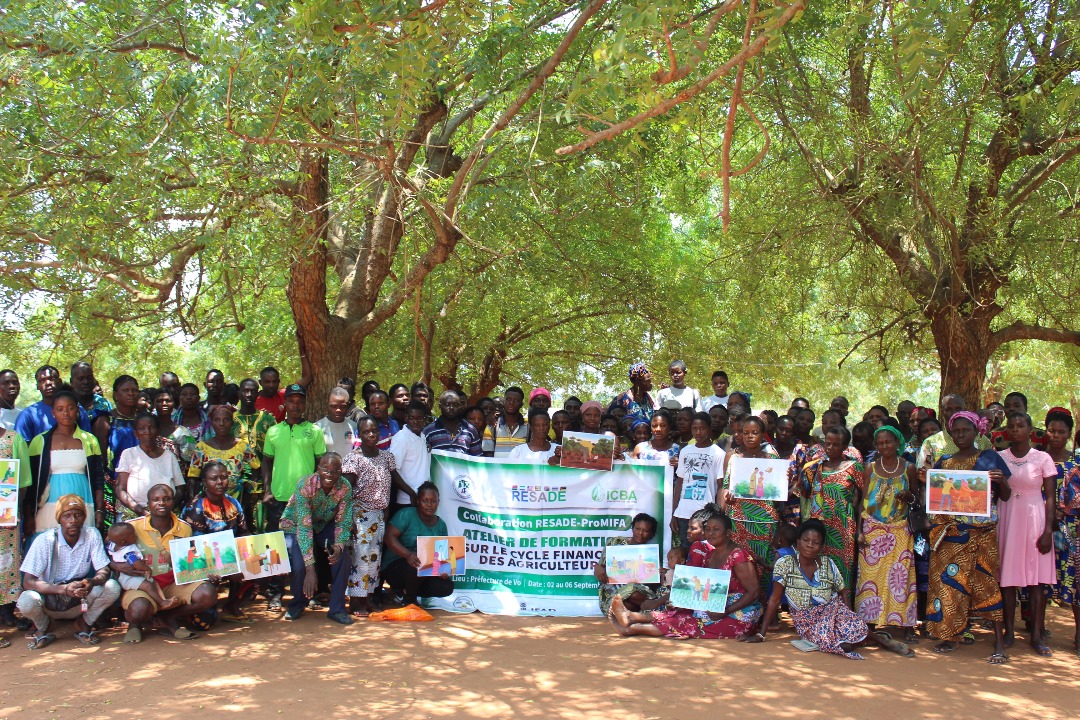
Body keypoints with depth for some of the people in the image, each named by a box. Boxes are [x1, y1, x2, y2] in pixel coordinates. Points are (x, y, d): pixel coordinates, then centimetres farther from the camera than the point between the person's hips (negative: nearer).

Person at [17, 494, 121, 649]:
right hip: (49, 601, -2)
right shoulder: (45, 540, -17)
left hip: (80, 599, 2)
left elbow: (104, 571, -10)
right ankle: (42, 628, 3)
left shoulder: (92, 535, -11)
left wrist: (93, 581, -35)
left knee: (112, 587, -25)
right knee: (27, 601, -34)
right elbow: (28, 582, -21)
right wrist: (64, 589, -36)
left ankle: (83, 624, 3)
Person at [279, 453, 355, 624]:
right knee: (300, 565, -24)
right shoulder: (305, 486, -33)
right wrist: (310, 568, -41)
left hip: (324, 525, 3)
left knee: (343, 557, -20)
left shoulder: (345, 487, -22)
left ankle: (337, 609, -6)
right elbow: (304, 527, -37)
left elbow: (343, 522, -16)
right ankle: (297, 604, 7)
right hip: (296, 525, -3)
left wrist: (339, 546, -38)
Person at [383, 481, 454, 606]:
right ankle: (409, 598, -6)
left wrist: (444, 570, -18)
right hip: (395, 566, -6)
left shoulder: (441, 525, 7)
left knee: (447, 586, -18)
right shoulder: (407, 514, -9)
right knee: (419, 565, -36)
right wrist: (408, 554, -35)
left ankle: (403, 590, 3)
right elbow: (389, 537, -19)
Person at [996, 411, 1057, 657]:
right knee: (1007, 578, 4)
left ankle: (1037, 635, 6)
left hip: (1034, 519, -1)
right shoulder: (998, 457, 4)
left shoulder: (1043, 459, 0)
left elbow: (1050, 497, -1)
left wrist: (1048, 530, -8)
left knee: (1036, 580, 0)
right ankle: (1009, 631, 13)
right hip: (1006, 519, 1)